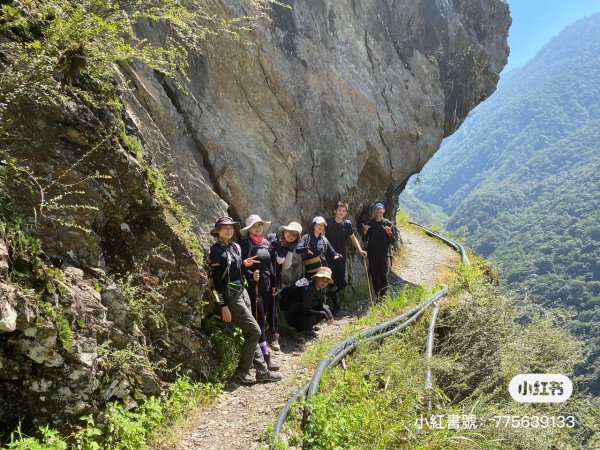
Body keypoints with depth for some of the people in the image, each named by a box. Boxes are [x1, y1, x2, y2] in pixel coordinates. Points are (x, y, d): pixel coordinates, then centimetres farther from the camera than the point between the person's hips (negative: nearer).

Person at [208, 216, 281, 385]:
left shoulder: (236, 247, 11)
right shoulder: (216, 250, -11)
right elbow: (217, 279, -14)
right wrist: (223, 305, -16)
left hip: (242, 291, 7)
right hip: (230, 295, -7)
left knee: (249, 333, 9)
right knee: (255, 331, -7)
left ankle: (262, 370, 15)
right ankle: (242, 370, 6)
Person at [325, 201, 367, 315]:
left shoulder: (347, 224, 2)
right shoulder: (328, 222, -7)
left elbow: (353, 238, 10)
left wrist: (360, 250, -3)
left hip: (341, 257, 3)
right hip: (329, 257, -3)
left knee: (343, 282, -1)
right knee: (332, 282, -1)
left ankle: (330, 294, 28)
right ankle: (336, 305, 16)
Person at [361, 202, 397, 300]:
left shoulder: (388, 224, 0)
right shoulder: (369, 223, 5)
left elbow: (393, 241, 0)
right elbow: (365, 240, 8)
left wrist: (389, 233, -19)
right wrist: (364, 232, -11)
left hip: (384, 254, -2)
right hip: (372, 255, 2)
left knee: (384, 276, -11)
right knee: (375, 277, 6)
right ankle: (378, 298, 16)